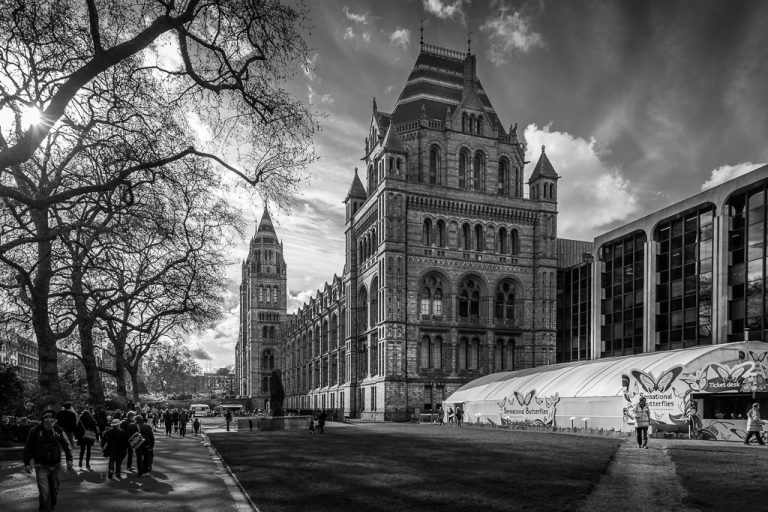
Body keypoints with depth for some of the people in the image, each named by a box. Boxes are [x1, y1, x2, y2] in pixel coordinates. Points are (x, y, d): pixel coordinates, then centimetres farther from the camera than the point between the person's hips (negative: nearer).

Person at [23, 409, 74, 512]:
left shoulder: (59, 430, -3)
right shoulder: (35, 431, -10)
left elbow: (66, 445, 6)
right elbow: (28, 447, -1)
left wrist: (69, 459, 1)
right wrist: (27, 463, -1)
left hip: (55, 465, 3)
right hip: (41, 466, -3)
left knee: (54, 490, 17)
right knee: (44, 492, -12)